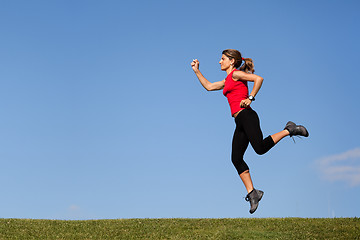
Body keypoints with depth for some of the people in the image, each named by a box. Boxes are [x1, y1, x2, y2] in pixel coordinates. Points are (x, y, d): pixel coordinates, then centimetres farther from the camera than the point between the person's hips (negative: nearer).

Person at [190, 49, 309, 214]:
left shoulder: (236, 74, 1)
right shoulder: (228, 81, 27)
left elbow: (258, 78, -11)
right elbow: (209, 86, 36)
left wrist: (250, 98, -14)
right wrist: (196, 71, 34)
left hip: (246, 115, -9)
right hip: (240, 122, 9)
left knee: (260, 147, -25)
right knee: (236, 159, -2)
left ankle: (289, 130, -4)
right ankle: (252, 193, -2)